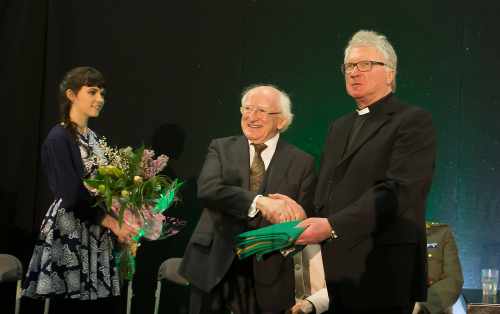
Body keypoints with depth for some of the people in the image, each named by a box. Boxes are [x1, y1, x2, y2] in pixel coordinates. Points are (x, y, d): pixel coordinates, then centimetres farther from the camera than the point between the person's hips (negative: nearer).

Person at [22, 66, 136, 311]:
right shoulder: (58, 138, -11)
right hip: (68, 235, -7)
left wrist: (120, 226, 2)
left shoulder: (93, 137, 13)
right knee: (68, 303, -3)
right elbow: (72, 195, -16)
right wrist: (112, 223, -15)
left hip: (96, 236, 7)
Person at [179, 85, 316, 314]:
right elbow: (207, 190, -14)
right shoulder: (221, 148, 4)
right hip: (214, 267, 1)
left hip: (267, 277, 0)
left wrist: (282, 210, -24)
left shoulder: (302, 163, 2)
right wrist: (259, 201, -27)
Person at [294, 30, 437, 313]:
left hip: (383, 273, -6)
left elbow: (398, 191, -16)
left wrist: (333, 226, -23)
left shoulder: (414, 121, -4)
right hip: (337, 271, 6)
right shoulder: (340, 127, 20)